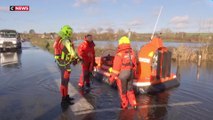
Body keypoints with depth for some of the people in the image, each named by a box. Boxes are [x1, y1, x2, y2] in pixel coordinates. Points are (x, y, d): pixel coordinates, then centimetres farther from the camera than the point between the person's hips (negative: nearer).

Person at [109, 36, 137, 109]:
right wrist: (132, 74, 22)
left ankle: (124, 105, 27)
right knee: (130, 89, 22)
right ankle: (133, 104, 27)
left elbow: (116, 68, -19)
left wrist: (112, 78, -11)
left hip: (121, 75, -6)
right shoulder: (132, 53, 1)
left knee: (122, 91, 12)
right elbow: (134, 65, 9)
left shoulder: (119, 54, -19)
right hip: (130, 74, 6)